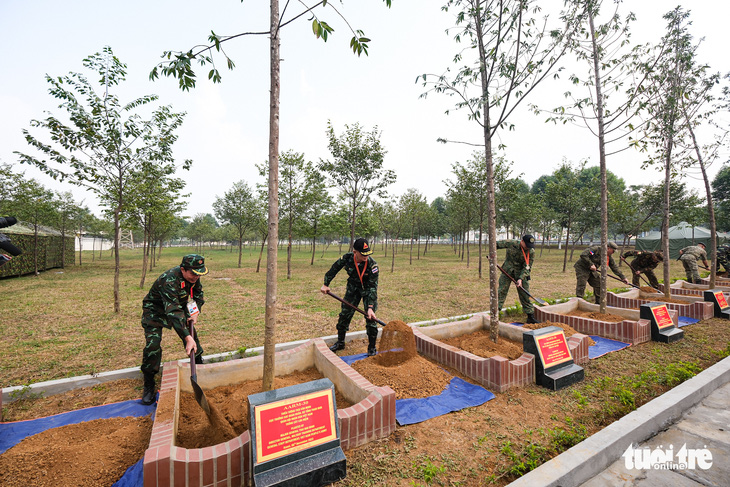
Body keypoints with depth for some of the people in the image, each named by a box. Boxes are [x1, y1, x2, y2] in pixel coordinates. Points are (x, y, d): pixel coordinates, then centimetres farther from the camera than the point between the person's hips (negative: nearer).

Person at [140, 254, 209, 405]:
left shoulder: (193, 276, -18)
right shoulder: (169, 281, -41)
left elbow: (198, 293, 4)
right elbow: (173, 313, -47)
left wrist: (195, 312, -10)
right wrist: (187, 338, -51)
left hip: (178, 306, 6)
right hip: (155, 311, -6)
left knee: (192, 334, 7)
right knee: (153, 345, -14)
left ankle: (199, 365, 30)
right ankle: (149, 387, 4)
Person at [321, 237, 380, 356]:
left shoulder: (372, 264, -31)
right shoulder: (347, 258, -23)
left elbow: (373, 287, -27)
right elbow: (333, 269, -3)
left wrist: (370, 307, -32)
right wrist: (326, 284, -1)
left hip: (368, 289, -3)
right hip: (353, 287, 3)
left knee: (370, 317, -9)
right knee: (345, 314, 6)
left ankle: (372, 347, 9)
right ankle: (340, 342, 26)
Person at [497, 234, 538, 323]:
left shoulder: (531, 252, -12)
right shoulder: (511, 243, -15)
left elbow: (527, 267, -12)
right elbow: (497, 244, -1)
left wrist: (520, 278, -21)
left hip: (521, 273, 1)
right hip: (507, 271, -1)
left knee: (525, 294, 4)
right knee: (502, 291, -5)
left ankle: (530, 317, 15)